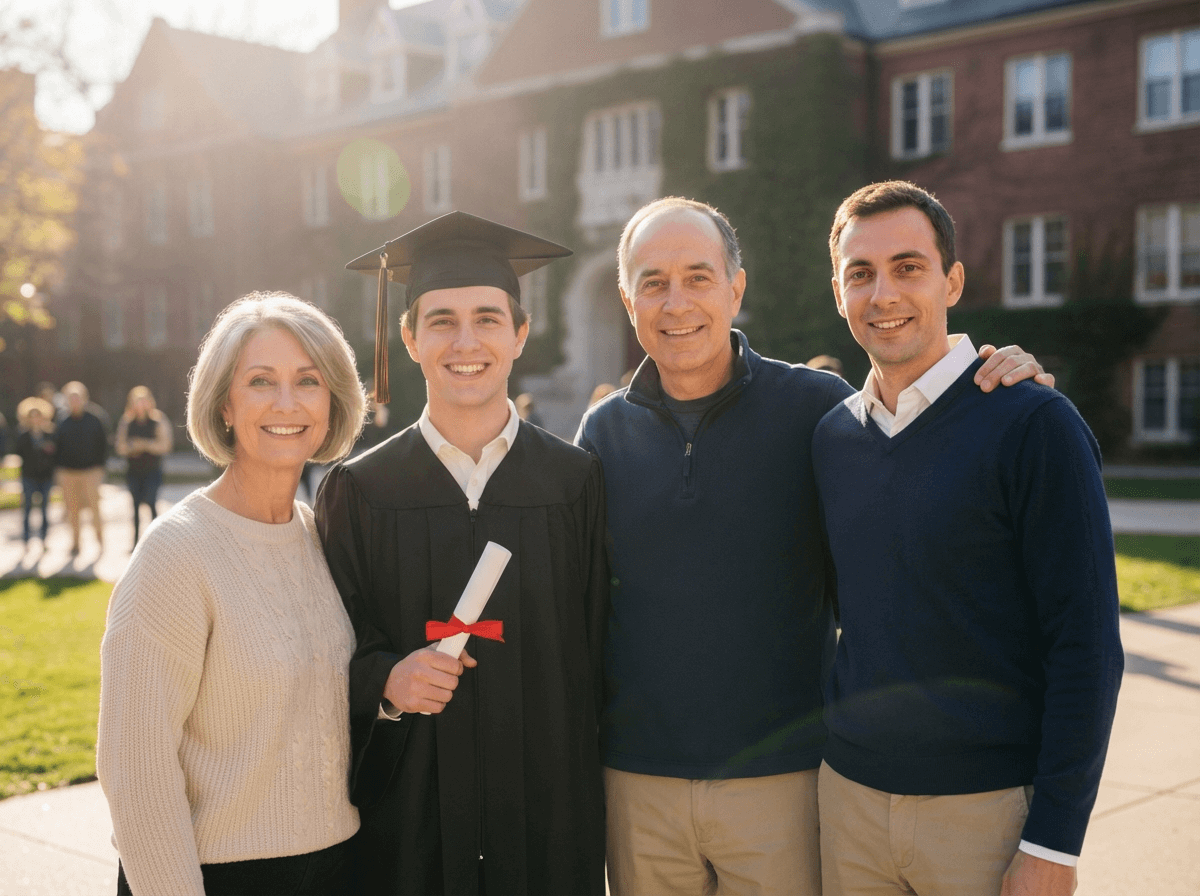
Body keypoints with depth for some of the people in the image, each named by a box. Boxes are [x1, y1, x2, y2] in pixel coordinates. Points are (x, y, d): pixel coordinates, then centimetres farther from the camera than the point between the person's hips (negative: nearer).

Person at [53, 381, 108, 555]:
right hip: (68, 472, 2)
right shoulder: (62, 421, 7)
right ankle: (75, 543, 11)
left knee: (94, 505, -8)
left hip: (90, 470, -2)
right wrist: (60, 469, 4)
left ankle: (99, 539, 5)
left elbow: (103, 445, 6)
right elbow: (57, 447, 10)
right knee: (72, 509, 3)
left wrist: (99, 467, -1)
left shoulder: (93, 420, 4)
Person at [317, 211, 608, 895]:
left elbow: (599, 654, 0)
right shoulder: (359, 491, -1)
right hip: (407, 822, 0)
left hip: (552, 817, 0)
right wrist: (385, 679, -17)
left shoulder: (575, 481, -1)